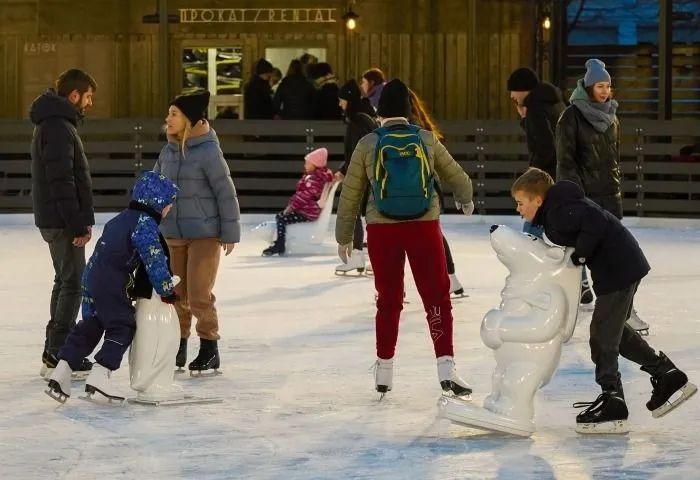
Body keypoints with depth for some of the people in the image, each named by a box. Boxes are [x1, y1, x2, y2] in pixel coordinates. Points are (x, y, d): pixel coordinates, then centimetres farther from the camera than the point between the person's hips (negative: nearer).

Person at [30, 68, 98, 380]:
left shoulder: (56, 124, 16)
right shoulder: (59, 128, -18)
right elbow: (61, 182, -23)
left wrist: (83, 219, 19)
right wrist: (78, 225, -22)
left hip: (59, 220, 10)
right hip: (62, 222, -10)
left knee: (66, 281, 16)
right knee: (72, 283, -7)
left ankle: (56, 351, 22)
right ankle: (58, 357, -5)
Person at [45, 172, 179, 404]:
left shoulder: (122, 218, 19)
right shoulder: (146, 224, -12)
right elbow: (154, 261, -16)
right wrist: (167, 290, -8)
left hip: (91, 277, 9)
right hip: (111, 284, -9)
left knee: (89, 326, 15)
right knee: (122, 327, -2)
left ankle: (62, 370, 10)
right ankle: (100, 374, -12)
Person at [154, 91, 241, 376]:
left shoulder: (208, 151, -14)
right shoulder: (168, 151, 5)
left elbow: (226, 193, -11)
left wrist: (230, 233, -9)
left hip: (204, 235, -6)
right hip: (172, 235, 6)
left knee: (200, 295, -5)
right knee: (175, 295, 11)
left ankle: (210, 353, 7)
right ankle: (177, 349, 23)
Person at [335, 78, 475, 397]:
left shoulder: (368, 144, -2)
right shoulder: (427, 140, 1)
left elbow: (350, 194, 2)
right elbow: (458, 177, 13)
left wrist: (344, 237, 13)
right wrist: (466, 201, 36)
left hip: (382, 230, 1)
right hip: (424, 227, -1)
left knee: (388, 299, 13)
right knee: (437, 297, 2)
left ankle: (384, 371, 18)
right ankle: (446, 368, -10)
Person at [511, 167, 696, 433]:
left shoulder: (560, 211, -18)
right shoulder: (555, 209, 13)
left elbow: (595, 222, -30)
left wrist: (580, 254, -22)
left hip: (617, 269, -11)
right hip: (624, 265, 11)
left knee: (603, 335, -4)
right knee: (614, 330, 22)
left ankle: (612, 405, -1)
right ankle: (668, 376, 27)